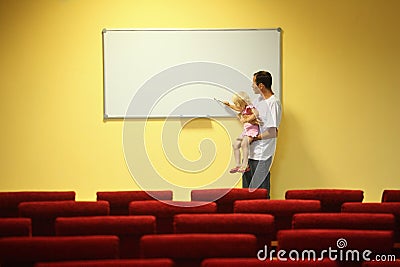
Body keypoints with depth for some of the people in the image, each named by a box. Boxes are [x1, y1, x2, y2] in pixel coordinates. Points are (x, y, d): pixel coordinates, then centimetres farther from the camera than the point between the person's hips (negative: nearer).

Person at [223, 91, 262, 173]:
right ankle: (238, 165, 8)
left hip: (252, 129, -10)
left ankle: (244, 165, -31)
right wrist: (229, 104, 41)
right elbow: (237, 108, 39)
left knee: (244, 144, -28)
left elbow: (256, 113, -32)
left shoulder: (250, 108, -12)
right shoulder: (243, 110, 15)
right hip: (245, 130, 10)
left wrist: (247, 120, -33)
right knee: (235, 145, 7)